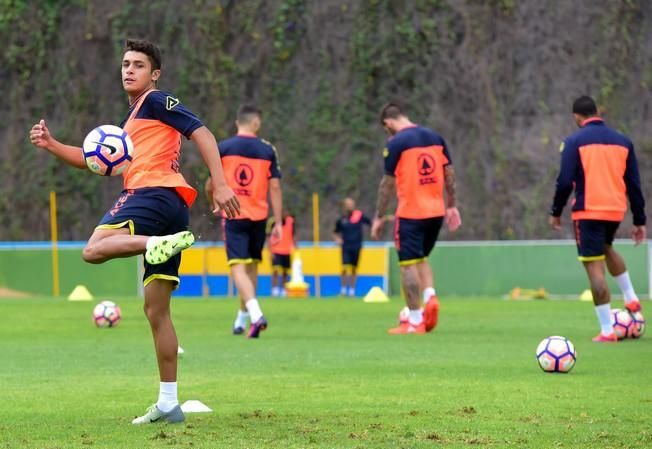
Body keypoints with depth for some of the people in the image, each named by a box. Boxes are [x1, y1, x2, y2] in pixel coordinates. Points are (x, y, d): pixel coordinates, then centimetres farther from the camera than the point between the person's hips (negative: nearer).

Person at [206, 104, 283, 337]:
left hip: (233, 216, -2)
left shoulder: (223, 148, -2)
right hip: (258, 216, 2)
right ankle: (241, 321, 26)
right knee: (252, 266, 17)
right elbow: (275, 188, 0)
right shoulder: (267, 150, 1)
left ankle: (256, 314, -30)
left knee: (238, 267, -9)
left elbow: (210, 186, 2)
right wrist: (278, 223, 4)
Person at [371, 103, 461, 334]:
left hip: (410, 213, -6)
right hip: (436, 211, 6)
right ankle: (430, 297, -2)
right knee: (422, 259, 22)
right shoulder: (435, 137, 8)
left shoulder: (396, 143, -10)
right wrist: (451, 206, 19)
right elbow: (449, 173, 11)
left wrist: (379, 217, 0)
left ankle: (415, 321, -1)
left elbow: (388, 183, -7)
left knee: (409, 264, 0)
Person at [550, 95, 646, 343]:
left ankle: (607, 330, -6)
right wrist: (639, 221, 14)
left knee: (594, 266, -3)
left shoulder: (574, 141, -5)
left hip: (588, 211, -5)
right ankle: (631, 299, 25)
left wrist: (556, 212, 3)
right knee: (606, 248, 33)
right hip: (616, 210, 5)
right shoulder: (623, 141, 8)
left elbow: (565, 181, -10)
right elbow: (634, 184, 9)